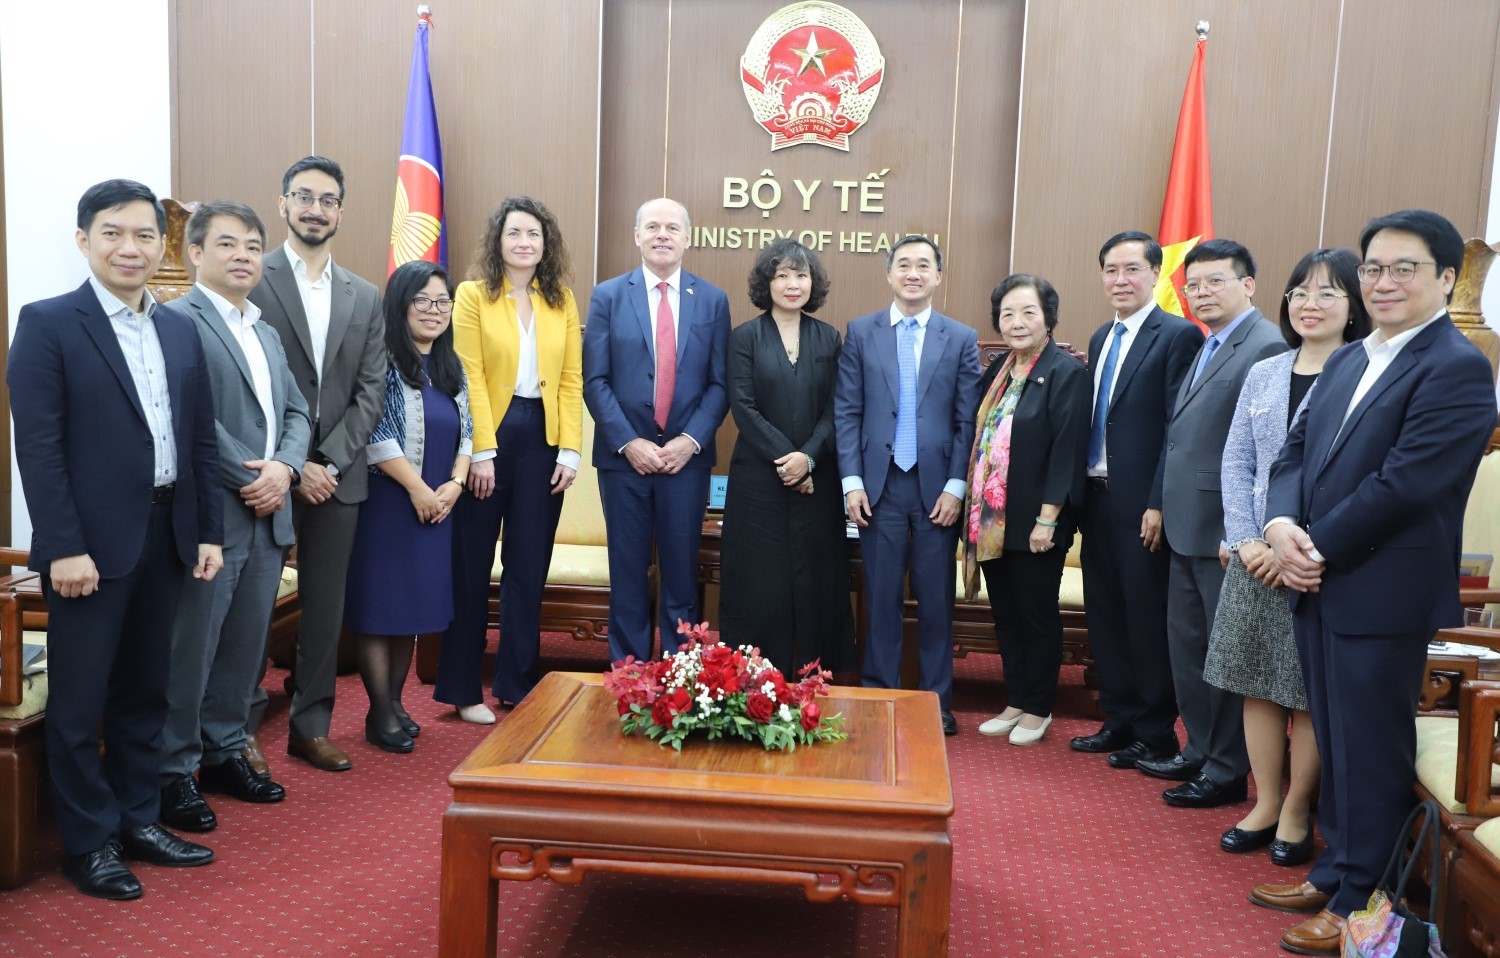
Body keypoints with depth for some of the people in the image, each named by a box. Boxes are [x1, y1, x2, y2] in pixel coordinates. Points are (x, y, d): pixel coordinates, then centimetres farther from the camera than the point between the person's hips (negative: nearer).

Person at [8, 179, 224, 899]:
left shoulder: (181, 331, 10)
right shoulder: (47, 324, -6)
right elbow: (38, 446, -12)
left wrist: (208, 531, 8)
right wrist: (65, 548, -16)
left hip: (166, 536, 6)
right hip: (91, 543, -5)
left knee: (145, 690, 15)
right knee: (79, 699, 6)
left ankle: (137, 820, 29)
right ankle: (88, 844, 20)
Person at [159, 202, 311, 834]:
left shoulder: (267, 335, 20)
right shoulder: (178, 321, -7)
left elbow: (295, 411, 15)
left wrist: (284, 467, -4)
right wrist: (248, 480, -14)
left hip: (267, 516, 8)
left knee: (245, 646, 14)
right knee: (190, 651, 2)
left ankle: (224, 754, 28)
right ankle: (174, 772, 15)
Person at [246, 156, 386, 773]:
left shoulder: (365, 298, 11)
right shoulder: (252, 280, -2)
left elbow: (371, 391, 6)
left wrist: (331, 461, -7)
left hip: (338, 474, 4)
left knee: (326, 605, 10)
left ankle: (311, 726, 21)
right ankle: (244, 730, 16)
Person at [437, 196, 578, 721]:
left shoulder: (563, 302, 9)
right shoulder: (473, 295, 0)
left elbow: (571, 379, 4)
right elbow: (470, 377, -7)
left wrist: (570, 451, -4)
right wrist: (483, 452, -13)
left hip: (542, 441, 3)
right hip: (488, 439, -3)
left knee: (528, 569, 8)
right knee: (471, 566, 5)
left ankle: (517, 686, 20)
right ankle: (463, 689, 16)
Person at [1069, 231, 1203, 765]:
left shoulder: (1178, 336, -8)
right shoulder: (1100, 339, 16)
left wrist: (1159, 504, -18)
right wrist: (1081, 493, 11)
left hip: (1142, 505, -8)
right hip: (1098, 497, 8)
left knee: (1148, 619, 2)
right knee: (1105, 615, 13)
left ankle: (1155, 735, 15)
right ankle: (1119, 721, 26)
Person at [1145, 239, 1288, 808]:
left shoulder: (1267, 347, -14)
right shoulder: (1203, 349, 16)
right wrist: (1163, 506, 15)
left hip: (1225, 532, -9)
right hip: (1186, 528, 9)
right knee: (1186, 643, 17)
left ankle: (1226, 772, 16)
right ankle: (1199, 751, 32)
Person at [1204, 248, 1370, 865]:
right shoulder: (1263, 374, 10)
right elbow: (1235, 463, 8)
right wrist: (1247, 541, -4)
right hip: (1256, 556, 5)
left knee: (1312, 694, 5)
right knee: (1257, 684, 10)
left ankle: (1296, 811, 21)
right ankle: (1265, 804, 24)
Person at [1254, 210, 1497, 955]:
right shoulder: (1348, 360, 14)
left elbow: (1402, 485, -21)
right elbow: (1296, 453, 10)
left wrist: (1317, 550, -14)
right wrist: (1281, 526, -9)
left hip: (1384, 595, -8)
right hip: (1320, 587, 8)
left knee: (1370, 752, 5)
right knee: (1334, 743, 18)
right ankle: (1333, 874, 33)